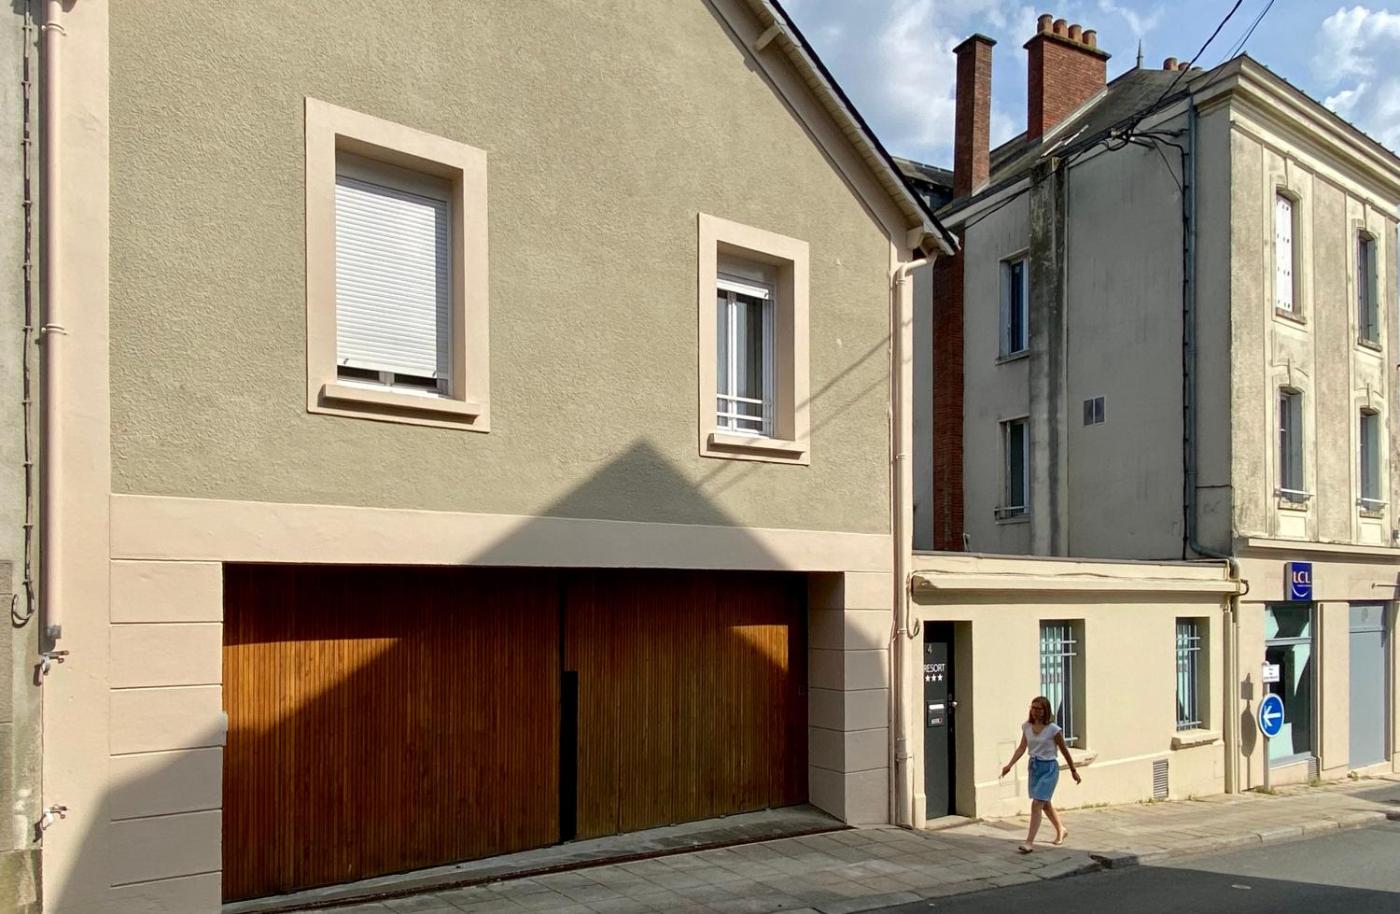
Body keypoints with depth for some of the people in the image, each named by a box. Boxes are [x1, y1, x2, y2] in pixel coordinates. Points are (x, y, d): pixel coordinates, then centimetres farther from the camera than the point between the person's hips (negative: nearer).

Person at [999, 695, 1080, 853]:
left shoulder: (1053, 729, -13)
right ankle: (1061, 830, 44)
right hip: (1034, 767, 6)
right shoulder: (1026, 726, 1)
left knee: (1036, 804, -13)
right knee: (1045, 804, 21)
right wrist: (1009, 765, -6)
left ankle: (1029, 842, -11)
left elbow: (1064, 750, -3)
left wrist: (1073, 771, 5)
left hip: (1048, 768, -6)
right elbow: (1022, 748, 4)